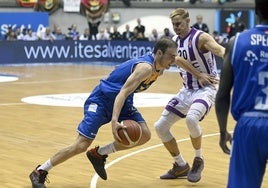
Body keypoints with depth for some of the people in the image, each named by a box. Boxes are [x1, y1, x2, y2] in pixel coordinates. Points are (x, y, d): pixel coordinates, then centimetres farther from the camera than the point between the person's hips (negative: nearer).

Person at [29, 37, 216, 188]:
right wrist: (114, 121, -47)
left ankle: (99, 154, 9)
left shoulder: (160, 61, -1)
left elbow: (179, 60, 22)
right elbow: (122, 92, -36)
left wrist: (199, 75, 25)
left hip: (122, 101, 9)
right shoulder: (146, 67, -28)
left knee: (144, 135, -6)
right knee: (81, 145, -14)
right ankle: (39, 172, 0)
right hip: (101, 99, -9)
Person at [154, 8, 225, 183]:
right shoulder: (174, 41, 5)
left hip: (206, 88, -8)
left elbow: (220, 50, -36)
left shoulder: (201, 37, -17)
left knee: (191, 118, -36)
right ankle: (181, 166, 21)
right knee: (161, 126, 4)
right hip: (187, 90, 8)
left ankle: (198, 160, -10)